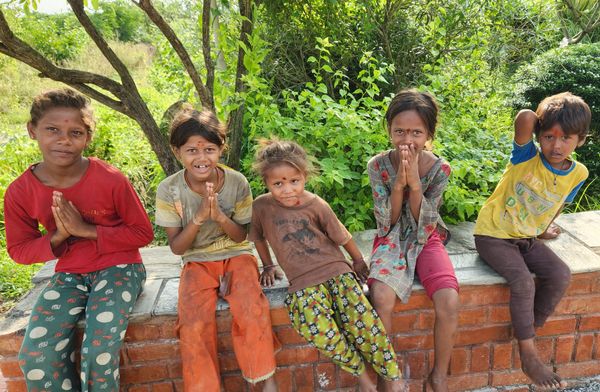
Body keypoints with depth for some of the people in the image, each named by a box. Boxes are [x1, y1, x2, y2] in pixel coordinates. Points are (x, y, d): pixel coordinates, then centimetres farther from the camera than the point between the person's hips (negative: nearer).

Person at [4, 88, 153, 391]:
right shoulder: (20, 191, -8)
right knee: (36, 357, -12)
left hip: (119, 267, -3)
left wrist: (88, 230, -21)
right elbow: (19, 250, 4)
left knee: (100, 352, -19)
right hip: (69, 274, 4)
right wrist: (57, 237, -18)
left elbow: (143, 233, -9)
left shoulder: (110, 180, -17)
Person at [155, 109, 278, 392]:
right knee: (194, 324, -25)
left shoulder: (237, 182, -12)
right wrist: (199, 217, -26)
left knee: (251, 309, -27)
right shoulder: (169, 190, -12)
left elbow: (241, 236, -4)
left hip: (236, 256, 0)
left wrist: (219, 216, -25)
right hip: (197, 262, 1)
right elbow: (177, 247, -8)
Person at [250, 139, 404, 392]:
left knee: (361, 317, -21)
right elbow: (258, 238, 17)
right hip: (303, 281, 0)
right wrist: (268, 266, 22)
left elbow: (341, 236, 10)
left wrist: (358, 260, 19)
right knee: (318, 330, -27)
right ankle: (359, 370, -1)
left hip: (335, 269, 1)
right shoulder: (260, 207, -2)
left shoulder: (316, 205, -2)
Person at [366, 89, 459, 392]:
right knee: (382, 297, -29)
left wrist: (415, 183, -27)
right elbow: (387, 222, -11)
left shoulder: (439, 169, -11)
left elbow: (424, 225, -13)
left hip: (426, 240, 1)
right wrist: (399, 183, -26)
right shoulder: (378, 166, -12)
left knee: (449, 302, -23)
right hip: (391, 240, -1)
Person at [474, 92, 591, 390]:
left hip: (528, 238, 6)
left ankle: (529, 330, 7)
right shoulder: (527, 156, -17)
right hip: (494, 234, -5)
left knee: (560, 275, -15)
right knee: (523, 282, -23)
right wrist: (537, 120, -14)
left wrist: (543, 229, 17)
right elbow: (525, 118, -35)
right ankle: (529, 358, -6)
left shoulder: (578, 173, -3)